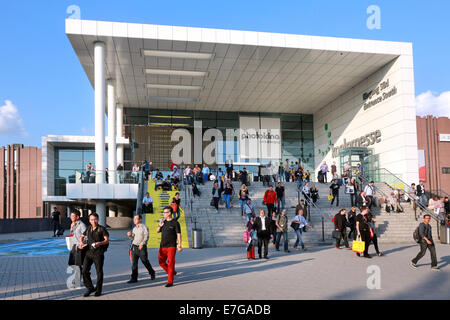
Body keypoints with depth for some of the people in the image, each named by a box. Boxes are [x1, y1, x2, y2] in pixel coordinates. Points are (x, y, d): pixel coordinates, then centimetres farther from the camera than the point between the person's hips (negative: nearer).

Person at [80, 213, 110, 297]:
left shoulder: (102, 229, -3)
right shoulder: (88, 228, 12)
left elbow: (107, 240, -10)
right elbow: (82, 237, 24)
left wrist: (99, 243, -29)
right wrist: (81, 242, 1)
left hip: (98, 253, -4)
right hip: (89, 252, 4)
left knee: (99, 272, 3)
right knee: (85, 271, -3)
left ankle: (98, 290, 17)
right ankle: (90, 288, 13)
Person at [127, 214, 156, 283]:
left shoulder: (144, 227, -5)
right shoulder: (134, 228, 15)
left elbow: (146, 237, -13)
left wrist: (142, 244, -25)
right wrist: (129, 235, 0)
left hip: (141, 247, -6)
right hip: (134, 247, 6)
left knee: (145, 261, 5)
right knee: (134, 263, 1)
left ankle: (152, 273, 27)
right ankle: (134, 278, 4)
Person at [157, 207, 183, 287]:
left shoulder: (175, 223, -7)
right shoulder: (164, 222, 10)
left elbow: (179, 235, -8)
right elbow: (157, 231, 21)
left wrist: (179, 246, -15)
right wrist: (160, 226, -1)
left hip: (171, 246, -6)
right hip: (162, 246, 6)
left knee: (170, 263, -5)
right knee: (161, 262, 9)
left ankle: (170, 281, 0)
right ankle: (172, 272, 30)